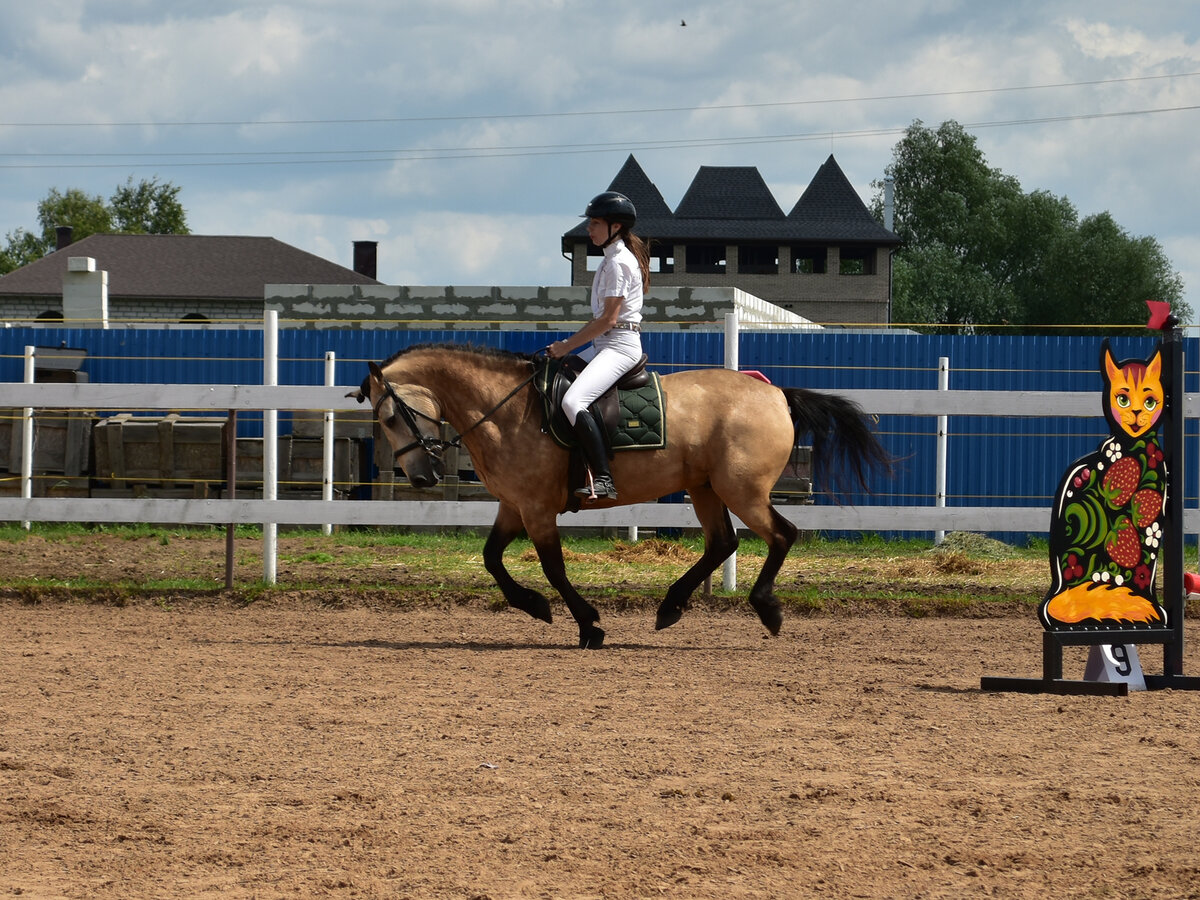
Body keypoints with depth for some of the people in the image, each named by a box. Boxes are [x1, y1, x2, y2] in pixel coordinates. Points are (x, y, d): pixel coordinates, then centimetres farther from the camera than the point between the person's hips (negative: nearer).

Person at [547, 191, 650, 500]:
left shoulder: (618, 262, -13)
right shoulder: (612, 259, 18)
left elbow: (609, 318, -18)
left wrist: (568, 345, -13)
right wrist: (569, 345, 15)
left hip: (620, 344, -11)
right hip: (605, 344, 11)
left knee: (573, 401, -28)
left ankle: (604, 480, -33)